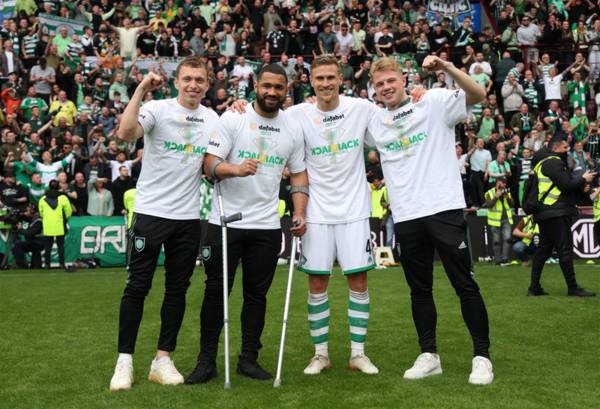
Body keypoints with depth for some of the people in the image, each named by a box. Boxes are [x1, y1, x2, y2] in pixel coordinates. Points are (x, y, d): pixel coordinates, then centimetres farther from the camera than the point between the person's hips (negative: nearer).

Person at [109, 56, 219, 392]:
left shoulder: (212, 119, 10)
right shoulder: (157, 109, -6)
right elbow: (126, 133, -25)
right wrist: (141, 89, -24)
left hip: (189, 217, 5)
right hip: (151, 212, -4)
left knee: (178, 290, 7)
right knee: (137, 287, -1)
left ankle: (163, 359, 17)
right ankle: (125, 360, 10)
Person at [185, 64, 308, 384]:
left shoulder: (293, 127, 8)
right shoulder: (233, 118, -4)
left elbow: (298, 174, 13)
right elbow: (210, 164, -10)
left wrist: (299, 214, 0)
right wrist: (236, 169, -30)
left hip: (267, 225, 3)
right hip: (225, 222, -3)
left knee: (257, 294, 8)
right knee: (216, 291, 2)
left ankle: (249, 359, 19)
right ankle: (207, 361, 11)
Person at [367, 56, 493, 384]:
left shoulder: (434, 102, -1)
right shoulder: (374, 122, 12)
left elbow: (478, 95, -12)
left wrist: (447, 68, -25)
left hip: (444, 207, -4)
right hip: (405, 216, 4)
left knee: (465, 286, -1)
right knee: (419, 289, 10)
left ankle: (481, 356, 8)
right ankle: (429, 355, 21)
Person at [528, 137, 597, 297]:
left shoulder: (545, 162, 22)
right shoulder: (553, 162, -11)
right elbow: (566, 185, -17)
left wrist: (579, 178, 11)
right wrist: (583, 179, -3)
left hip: (545, 213, 10)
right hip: (556, 213, -10)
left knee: (543, 249, 10)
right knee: (565, 249, -7)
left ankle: (534, 287, 11)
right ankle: (573, 288, -4)